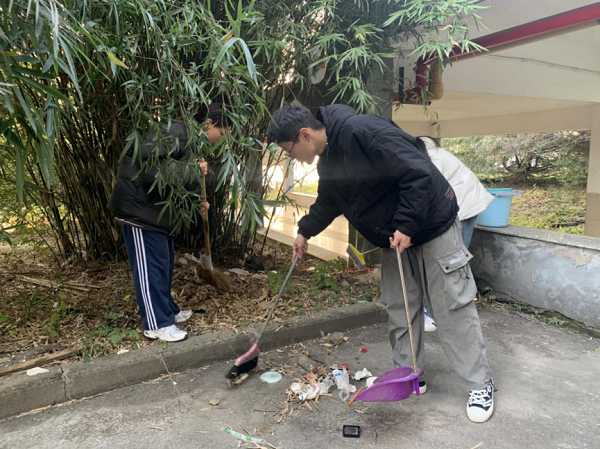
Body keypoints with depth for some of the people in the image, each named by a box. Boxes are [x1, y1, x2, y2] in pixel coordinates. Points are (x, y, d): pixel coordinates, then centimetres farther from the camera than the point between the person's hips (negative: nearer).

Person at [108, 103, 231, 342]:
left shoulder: (190, 141, 13)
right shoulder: (176, 133, -20)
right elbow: (152, 166, -32)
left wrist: (197, 203, 7)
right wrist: (194, 172, -26)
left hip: (154, 205, 10)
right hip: (138, 203, -10)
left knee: (165, 260, 16)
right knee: (150, 264, -4)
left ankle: (167, 310, 29)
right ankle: (157, 324, 5)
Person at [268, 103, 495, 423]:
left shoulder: (362, 131, -27)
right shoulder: (328, 161, 4)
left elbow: (418, 173, -29)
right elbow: (327, 203, 23)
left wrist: (407, 226, -27)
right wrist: (305, 231, 22)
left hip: (433, 227, -8)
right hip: (395, 239, 9)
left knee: (454, 306, 0)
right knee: (399, 308, 12)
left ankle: (480, 385, 15)